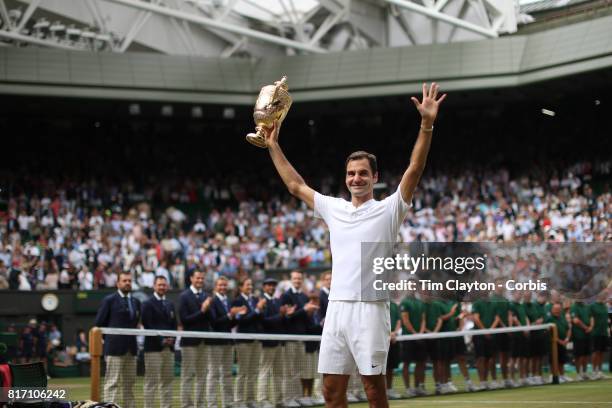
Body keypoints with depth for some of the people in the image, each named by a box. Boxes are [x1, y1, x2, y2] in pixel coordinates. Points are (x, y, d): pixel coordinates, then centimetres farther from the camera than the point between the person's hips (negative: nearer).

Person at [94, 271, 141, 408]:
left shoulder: (136, 302, 14)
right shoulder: (109, 300, -2)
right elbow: (99, 323, 1)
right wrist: (108, 339, 4)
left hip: (131, 349, 6)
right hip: (114, 348, -6)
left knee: (129, 382, 8)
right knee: (112, 382, -7)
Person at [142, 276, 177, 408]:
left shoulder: (170, 304, 18)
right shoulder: (148, 304, -2)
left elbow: (174, 324, 18)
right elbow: (147, 325, -10)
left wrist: (172, 338, -1)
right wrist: (161, 340, -14)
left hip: (169, 347, 6)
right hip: (154, 347, -6)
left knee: (167, 380, 6)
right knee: (151, 381, -6)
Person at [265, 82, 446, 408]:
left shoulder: (388, 209, 3)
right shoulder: (333, 209, 17)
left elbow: (414, 169, -8)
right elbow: (296, 185, 27)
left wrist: (426, 125, -17)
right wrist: (274, 147, 27)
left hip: (370, 309, -5)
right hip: (336, 308, 5)